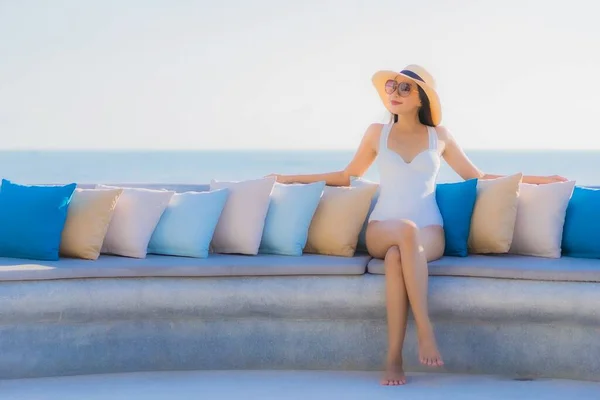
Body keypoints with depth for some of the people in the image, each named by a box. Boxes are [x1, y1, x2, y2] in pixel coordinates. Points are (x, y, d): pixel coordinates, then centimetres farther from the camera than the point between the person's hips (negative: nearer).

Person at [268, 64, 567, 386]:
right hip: (381, 230, 0)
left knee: (397, 255, -38)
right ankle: (425, 329, -41)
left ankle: (394, 358, -40)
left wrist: (536, 179, 15)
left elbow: (477, 176, 18)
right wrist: (291, 179, 25)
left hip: (429, 232, 0)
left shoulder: (439, 136, 12)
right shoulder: (377, 133, 13)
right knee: (405, 229, -39)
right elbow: (348, 176, 24)